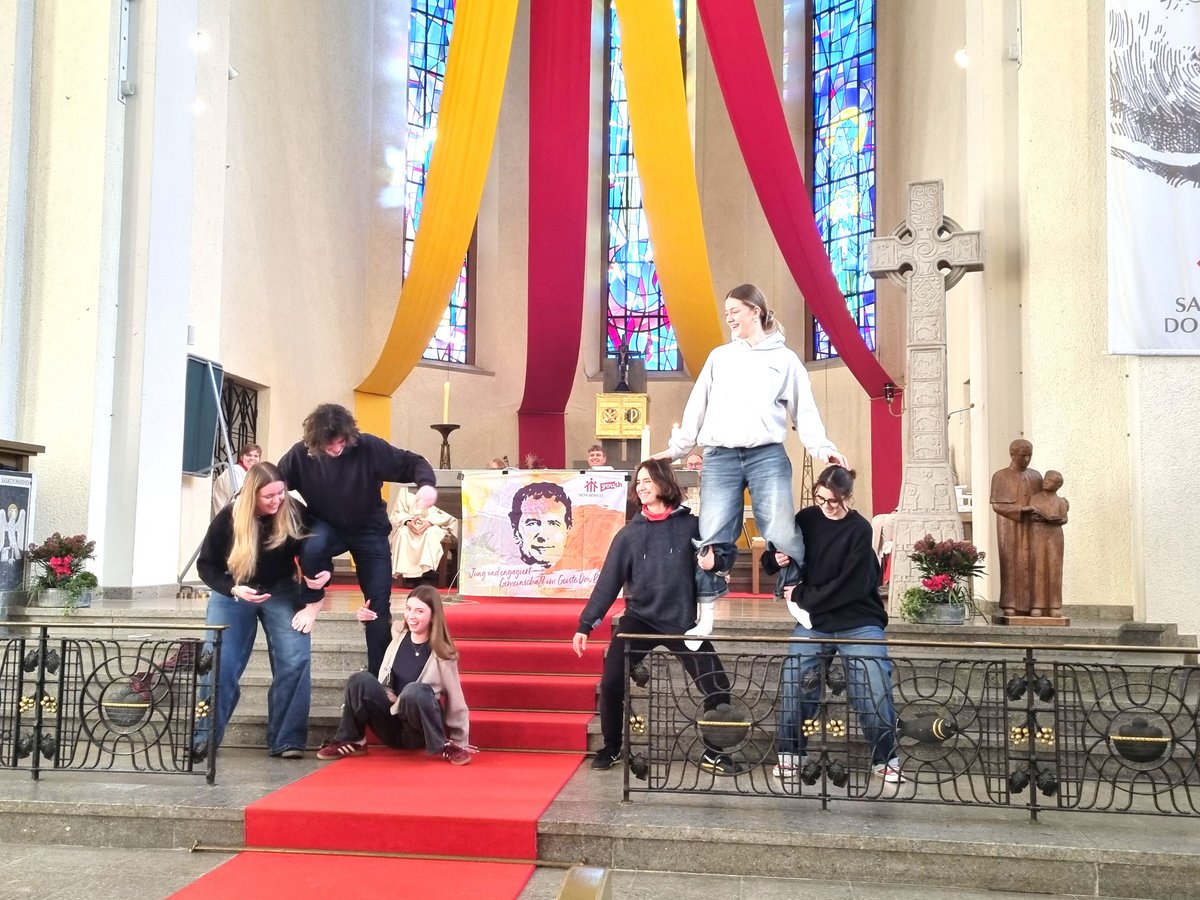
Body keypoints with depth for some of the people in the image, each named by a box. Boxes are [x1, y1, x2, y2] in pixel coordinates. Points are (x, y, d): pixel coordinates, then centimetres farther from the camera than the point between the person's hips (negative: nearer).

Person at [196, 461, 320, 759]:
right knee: (218, 666, -7)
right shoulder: (228, 518, -19)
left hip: (282, 592, 0)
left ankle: (287, 741, -6)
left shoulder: (295, 514, -19)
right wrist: (234, 589, -25)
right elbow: (206, 565, -8)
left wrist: (312, 606, -13)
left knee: (295, 662, -14)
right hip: (232, 594, 0)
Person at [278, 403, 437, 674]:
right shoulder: (301, 455, -19)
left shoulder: (368, 447, -23)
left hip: (369, 530, 0)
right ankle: (313, 599, -6)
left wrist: (426, 484, -40)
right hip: (327, 527, 0)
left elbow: (413, 462, -19)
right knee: (311, 548, -37)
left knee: (379, 606, -2)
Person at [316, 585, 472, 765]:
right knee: (361, 680, -21)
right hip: (390, 726, 4)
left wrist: (461, 743, -2)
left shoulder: (442, 654, -11)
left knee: (414, 691, -36)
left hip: (421, 732, -4)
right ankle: (351, 742, -3)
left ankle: (443, 746, -16)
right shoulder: (399, 636, 0)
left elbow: (456, 700, -6)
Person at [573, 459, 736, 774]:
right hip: (639, 620, 1)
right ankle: (611, 748, 12)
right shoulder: (630, 533, 2)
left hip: (683, 622, 0)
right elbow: (608, 581, 1)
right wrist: (585, 624, -4)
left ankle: (713, 754, 16)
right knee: (611, 684, -12)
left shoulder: (691, 525, -1)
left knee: (718, 688, -6)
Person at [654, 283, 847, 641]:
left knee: (781, 535, -10)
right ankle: (705, 620, 2)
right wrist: (676, 447, 14)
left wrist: (823, 447, -6)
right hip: (719, 458, 2)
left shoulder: (785, 359, 12)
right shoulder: (719, 357, 18)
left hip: (768, 456, -2)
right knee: (712, 539, -3)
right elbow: (697, 407, 19)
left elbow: (804, 410, 8)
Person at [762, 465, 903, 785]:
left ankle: (885, 758, 12)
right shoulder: (806, 519, 1)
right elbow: (771, 559, 11)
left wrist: (801, 596, -14)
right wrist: (775, 559, -13)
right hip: (813, 622, 3)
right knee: (794, 686, -4)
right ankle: (791, 754, 11)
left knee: (875, 691, -5)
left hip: (858, 623, -3)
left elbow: (850, 587, -18)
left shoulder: (859, 530, -11)